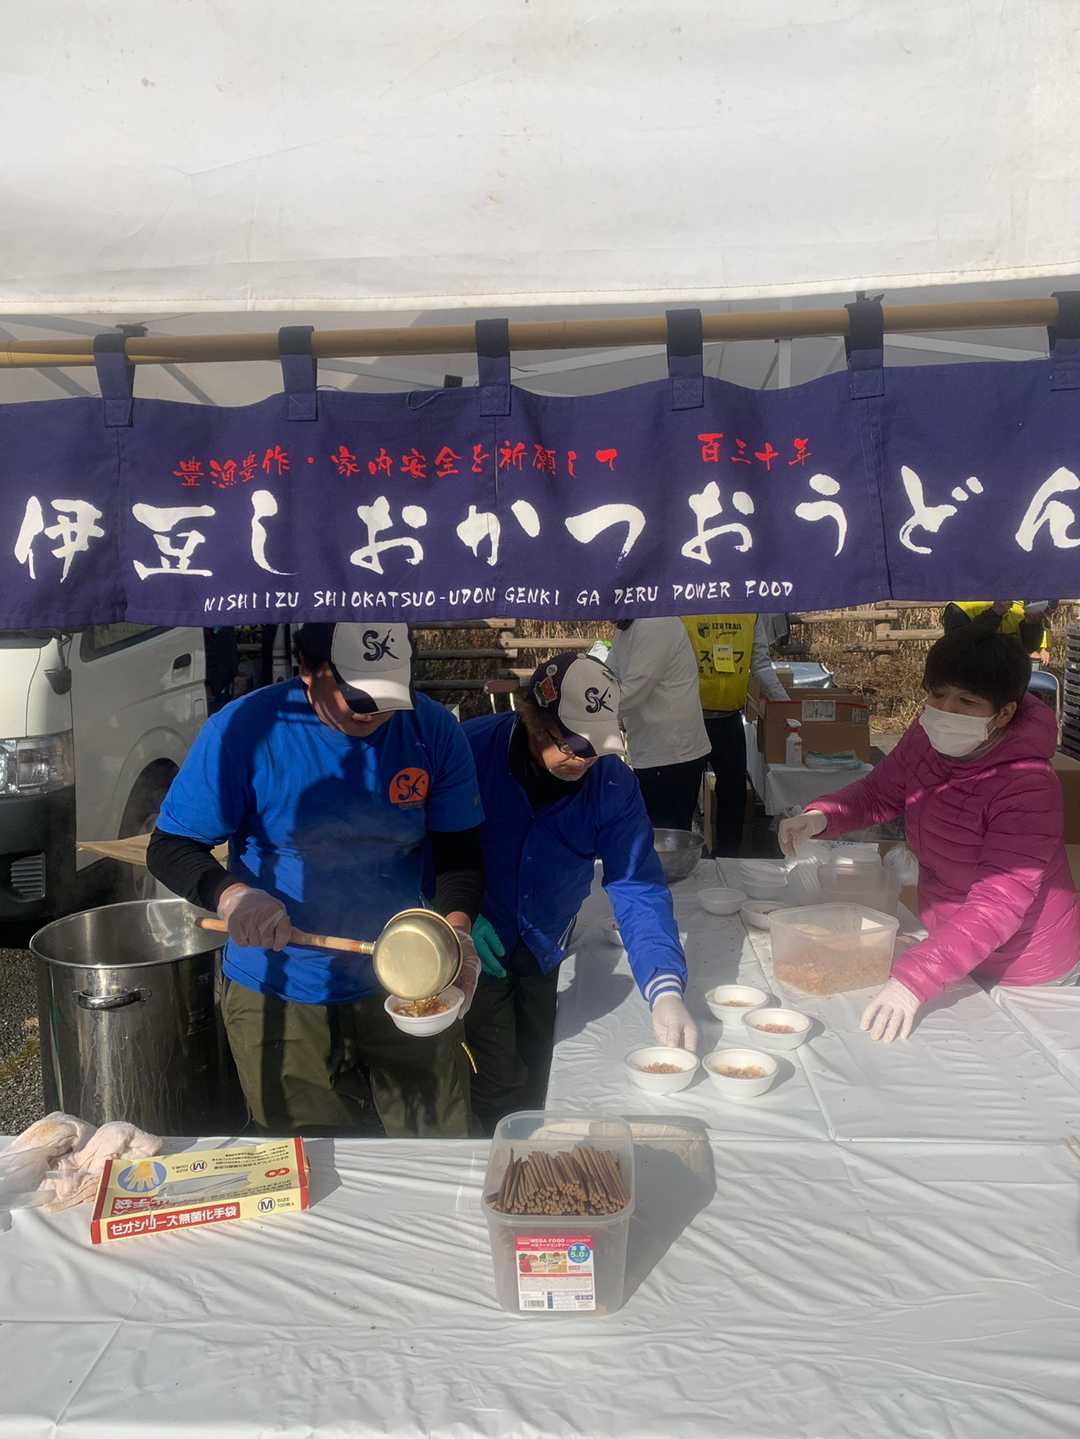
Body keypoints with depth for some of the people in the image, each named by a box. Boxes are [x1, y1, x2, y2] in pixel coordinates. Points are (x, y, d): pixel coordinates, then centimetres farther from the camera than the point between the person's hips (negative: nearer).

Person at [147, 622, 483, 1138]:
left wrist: (457, 928, -22)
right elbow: (168, 849, -9)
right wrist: (230, 894, -29)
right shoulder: (244, 730, -15)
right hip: (277, 998, -1)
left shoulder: (432, 730, -9)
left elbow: (460, 853, -3)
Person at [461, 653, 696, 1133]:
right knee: (500, 1091, -3)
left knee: (537, 1082, 19)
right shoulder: (473, 748, -26)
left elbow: (637, 887, -21)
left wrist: (666, 989, -33)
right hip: (474, 948, -3)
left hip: (544, 949, 3)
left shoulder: (612, 782, -18)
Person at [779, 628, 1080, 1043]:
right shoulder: (928, 740, -13)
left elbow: (998, 904, -38)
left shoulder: (1027, 787, -33)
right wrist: (820, 817, -17)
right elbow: (878, 793, 4)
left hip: (1024, 976, -6)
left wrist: (914, 978, -48)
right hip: (955, 954, 6)